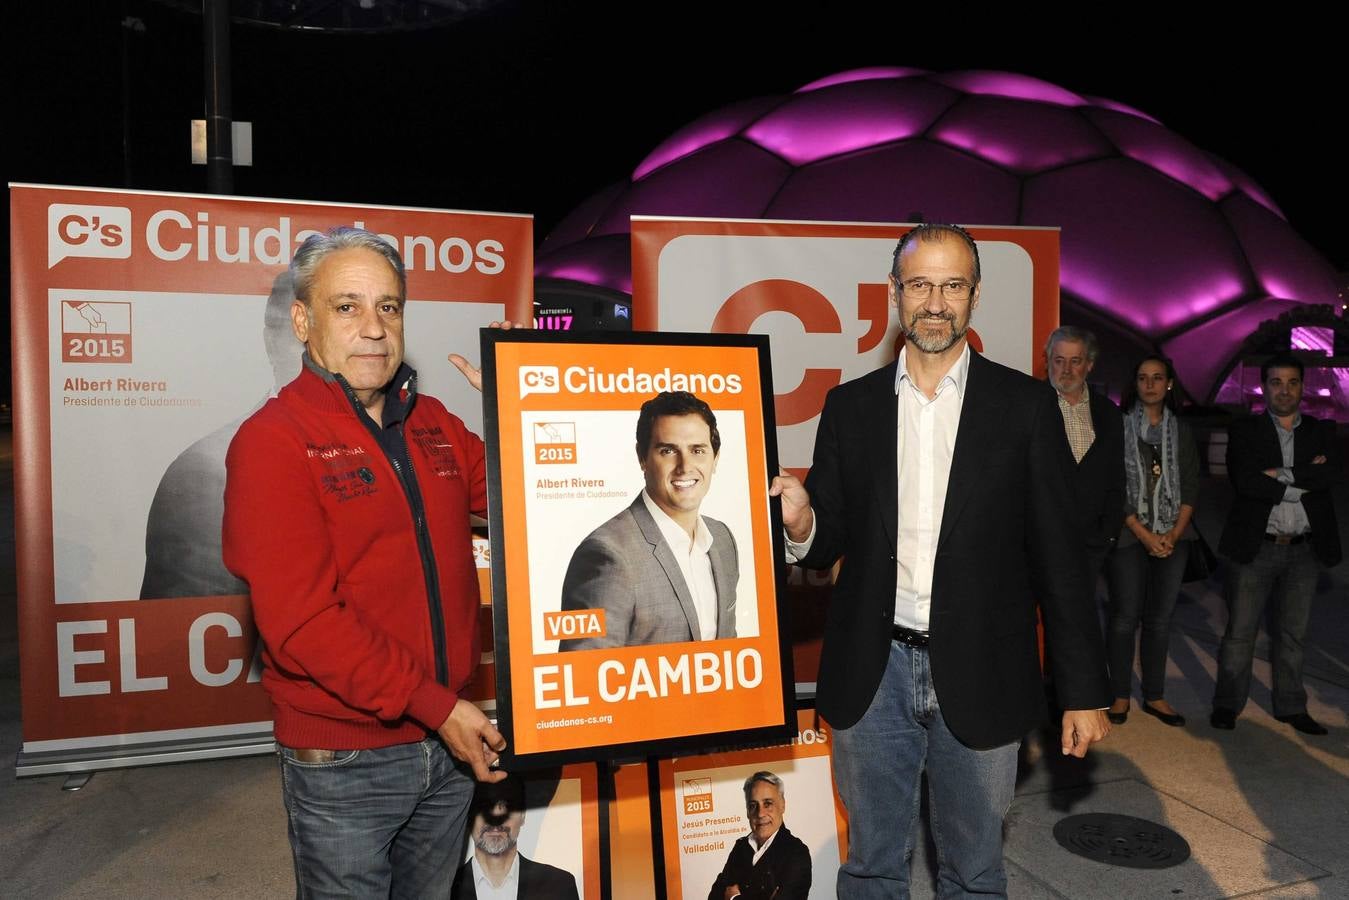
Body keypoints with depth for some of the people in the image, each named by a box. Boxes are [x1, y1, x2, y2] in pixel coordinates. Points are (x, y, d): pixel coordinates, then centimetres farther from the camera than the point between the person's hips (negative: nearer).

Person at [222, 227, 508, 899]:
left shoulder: (434, 425, 6)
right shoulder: (273, 441, -14)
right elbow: (301, 618, -21)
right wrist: (434, 705, -21)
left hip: (451, 742, 6)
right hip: (343, 762, -5)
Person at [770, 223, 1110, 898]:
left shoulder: (1024, 405, -1)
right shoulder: (850, 406, 3)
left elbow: (1058, 554, -1)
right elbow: (829, 541, 6)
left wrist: (1082, 690, -2)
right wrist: (802, 527, -18)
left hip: (979, 677, -1)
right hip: (873, 674, 1)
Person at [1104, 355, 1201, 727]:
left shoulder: (1181, 431, 11)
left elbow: (1190, 487, 8)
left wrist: (1173, 534, -5)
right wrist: (1145, 535, -10)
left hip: (1172, 537, 4)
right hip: (1129, 536, -3)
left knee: (1160, 618, 7)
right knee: (1125, 616, -1)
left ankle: (1155, 696, 16)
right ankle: (1121, 696, 10)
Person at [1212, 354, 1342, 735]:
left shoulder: (1321, 432, 8)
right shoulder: (1244, 431, -1)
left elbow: (1335, 474, -10)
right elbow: (1244, 480, -16)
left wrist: (1283, 474, -17)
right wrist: (1304, 481, -12)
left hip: (1305, 549, 3)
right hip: (1255, 546, -3)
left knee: (1292, 632, 14)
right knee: (1240, 631, 4)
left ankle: (1291, 706, 26)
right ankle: (1227, 704, 15)